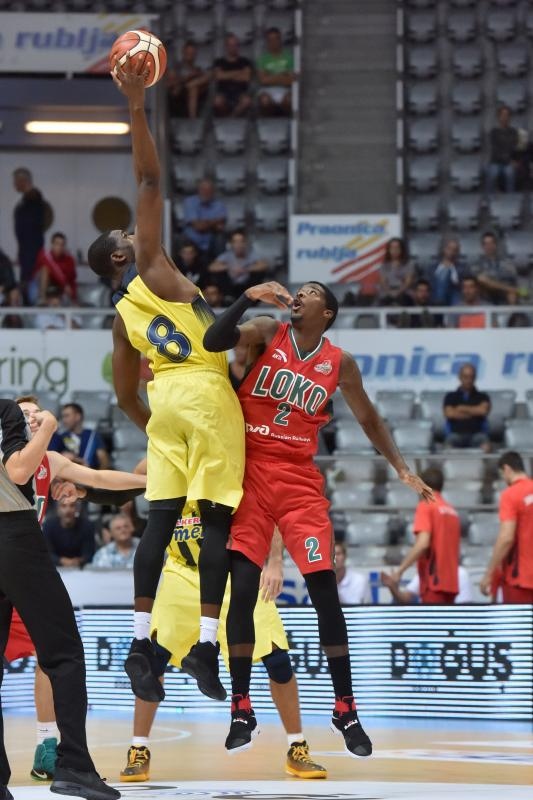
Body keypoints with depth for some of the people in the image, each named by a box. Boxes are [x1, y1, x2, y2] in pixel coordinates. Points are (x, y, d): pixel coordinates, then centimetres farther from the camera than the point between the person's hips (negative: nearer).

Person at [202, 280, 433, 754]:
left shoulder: (339, 363, 7)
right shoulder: (268, 333, 2)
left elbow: (368, 419, 17)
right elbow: (213, 341, -14)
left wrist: (402, 469, 10)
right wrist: (248, 298, -24)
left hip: (300, 479, 1)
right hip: (251, 471, -1)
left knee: (324, 590, -5)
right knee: (242, 587, -8)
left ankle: (346, 711, 3)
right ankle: (241, 710, 1)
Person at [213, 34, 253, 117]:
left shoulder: (245, 62, 12)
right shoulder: (219, 62, 13)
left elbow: (247, 77, -2)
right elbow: (219, 76, -5)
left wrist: (228, 76, 2)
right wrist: (236, 73, 0)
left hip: (240, 91, 1)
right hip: (224, 91, -1)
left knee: (247, 101, -37)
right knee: (218, 101, -38)